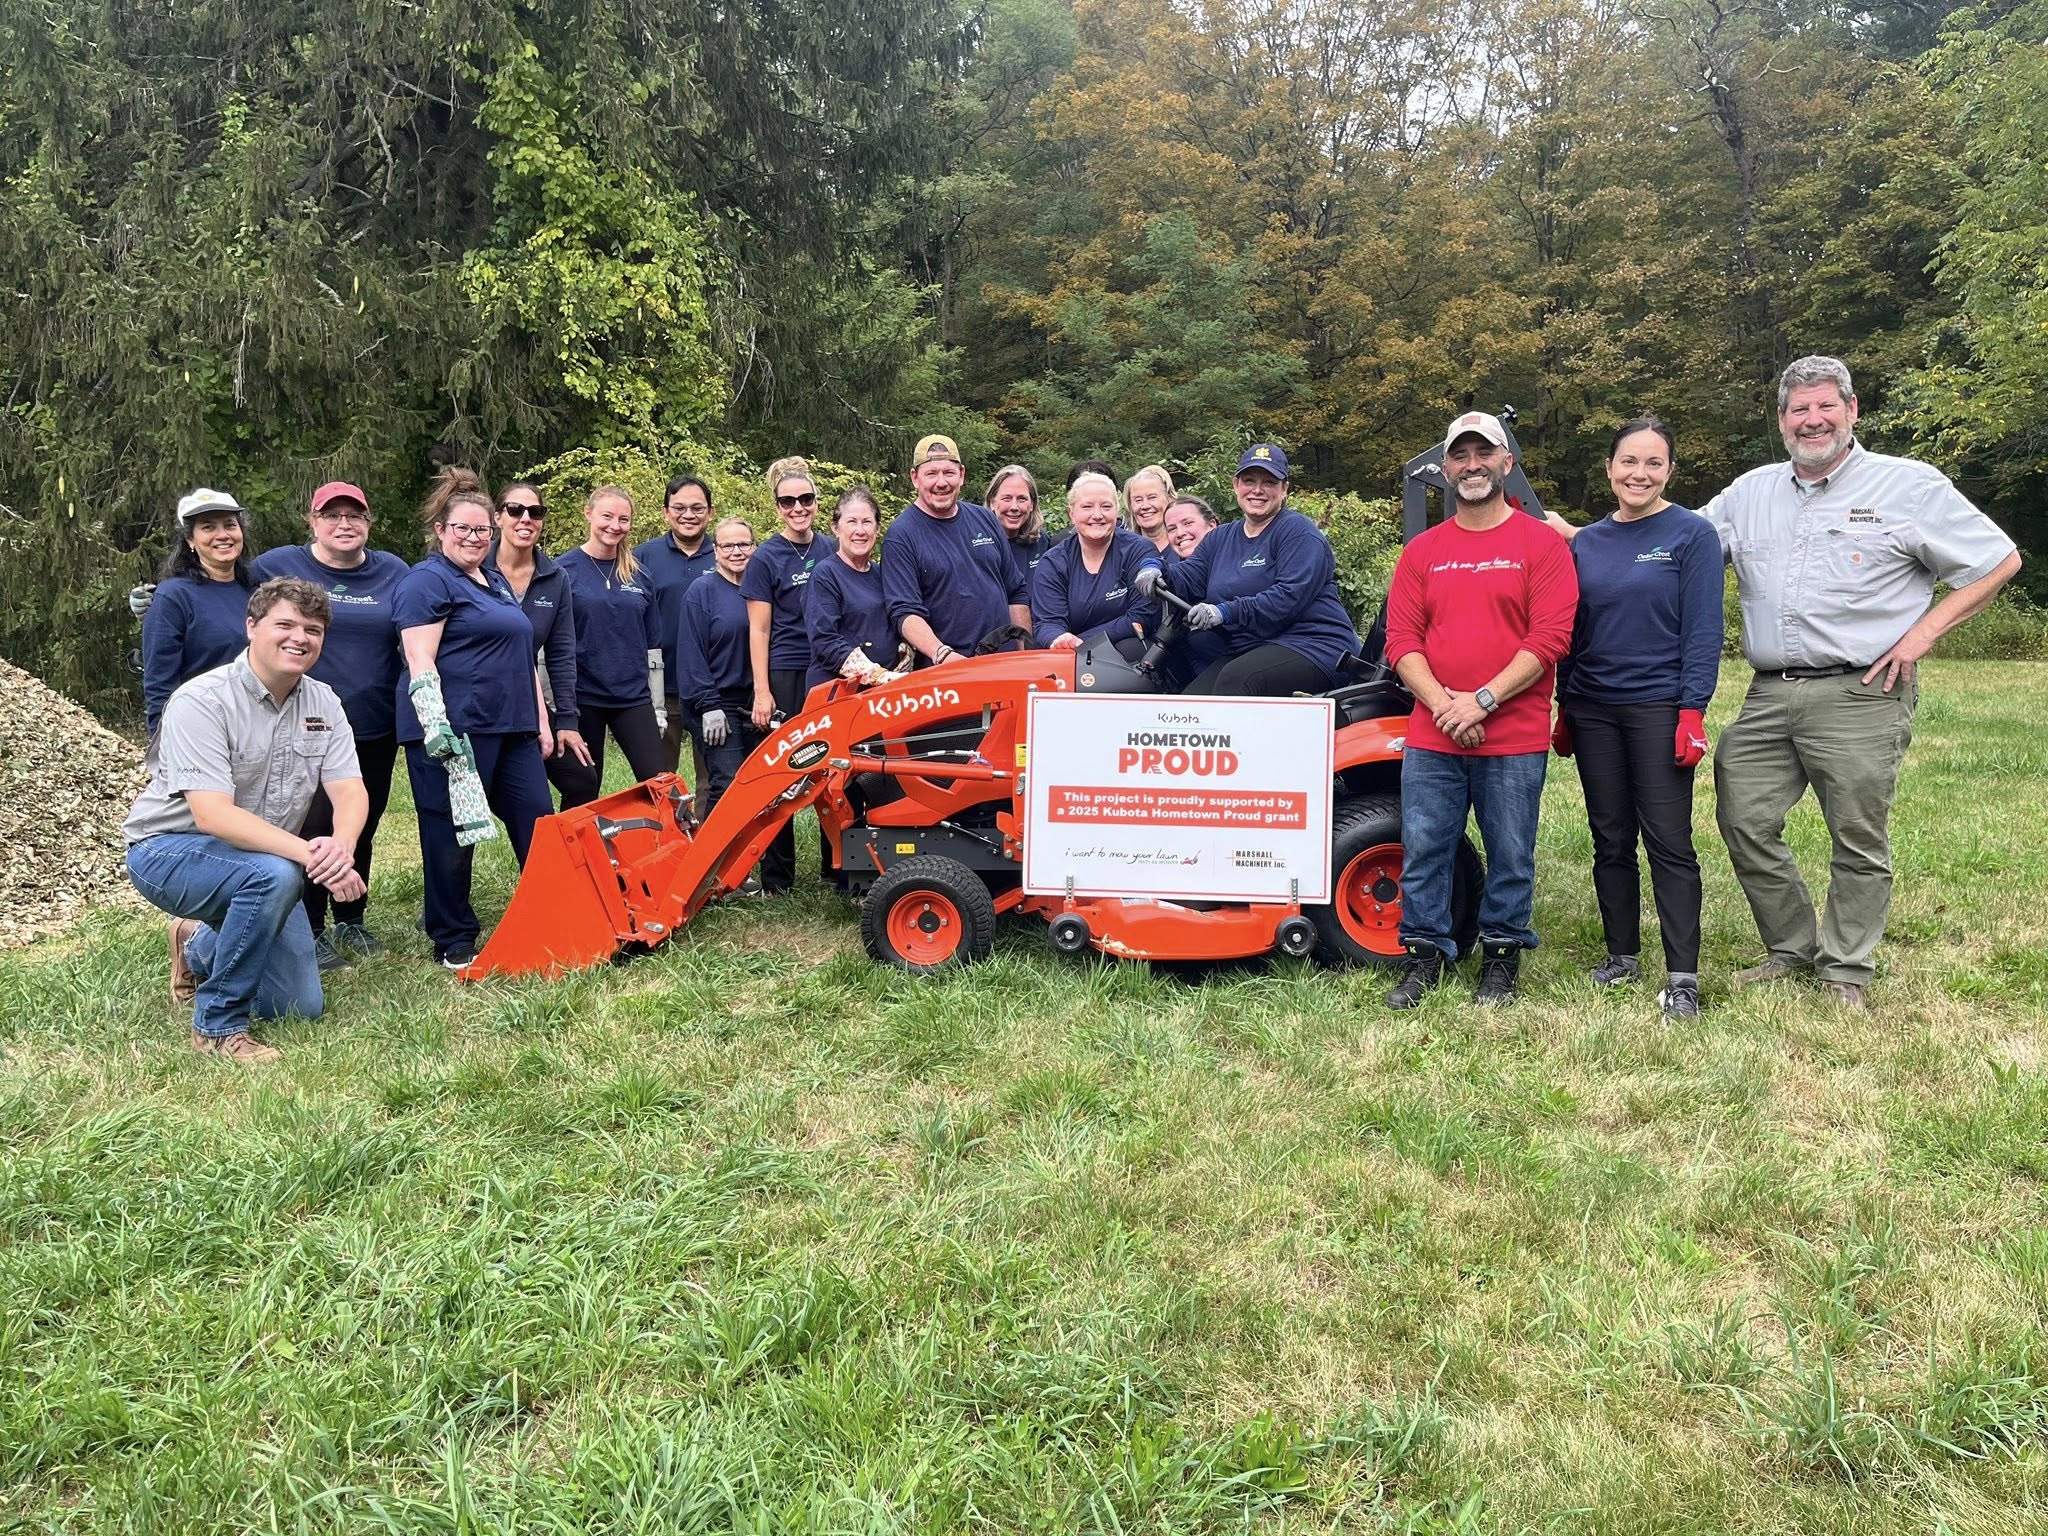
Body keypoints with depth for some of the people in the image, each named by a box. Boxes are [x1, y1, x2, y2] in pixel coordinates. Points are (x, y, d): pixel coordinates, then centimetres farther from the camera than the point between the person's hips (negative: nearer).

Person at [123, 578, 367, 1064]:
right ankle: (218, 1025, -19)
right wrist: (309, 854, -42)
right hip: (170, 849, -6)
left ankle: (199, 944, 32)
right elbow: (213, 816, -31)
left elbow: (351, 792, -13)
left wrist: (340, 846, -36)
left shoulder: (324, 703, -3)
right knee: (274, 873, -38)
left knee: (302, 1006, 3)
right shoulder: (202, 701, -22)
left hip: (260, 863, 6)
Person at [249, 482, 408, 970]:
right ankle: (311, 933, 10)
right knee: (312, 829, -3)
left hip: (376, 731, 4)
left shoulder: (393, 572, 7)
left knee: (362, 829, 14)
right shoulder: (276, 567, -3)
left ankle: (352, 922, 29)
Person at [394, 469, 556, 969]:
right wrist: (434, 724, -23)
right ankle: (453, 942, 12)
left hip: (511, 728, 8)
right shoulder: (428, 581, -4)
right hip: (454, 731, -8)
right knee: (452, 835, 1)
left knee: (538, 824, 7)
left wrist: (541, 720, 20)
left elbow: (523, 658, 25)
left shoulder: (495, 582, 21)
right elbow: (420, 662, -14)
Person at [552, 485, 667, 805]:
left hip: (633, 697, 3)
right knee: (582, 792, 6)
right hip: (581, 698, -3)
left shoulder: (638, 576, 9)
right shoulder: (564, 571, -3)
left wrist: (657, 708, 12)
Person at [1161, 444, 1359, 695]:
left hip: (1311, 646, -6)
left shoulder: (1298, 531, -3)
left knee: (1236, 678, -34)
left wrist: (1226, 612, -24)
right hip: (1244, 651, 7)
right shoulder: (1220, 539, 20)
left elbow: (1291, 595, -17)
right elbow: (1187, 578, 10)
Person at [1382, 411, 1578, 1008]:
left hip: (1515, 739, -3)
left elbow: (1550, 637, -8)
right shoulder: (1422, 550, 11)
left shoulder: (1541, 543, 1)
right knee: (1422, 851, 5)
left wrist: (1482, 700, -15)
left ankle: (1501, 958, 21)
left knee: (1511, 857, 6)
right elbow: (1401, 638, 5)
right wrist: (1442, 704, -10)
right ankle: (1424, 956, 18)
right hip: (1431, 737, 3)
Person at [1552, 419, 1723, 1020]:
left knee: (1669, 842, -3)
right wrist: (1563, 710, 12)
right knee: (1611, 839, 11)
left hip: (1658, 709, -4)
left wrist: (1693, 711, -15)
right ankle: (1622, 955, 23)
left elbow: (1703, 630, -8)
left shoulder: (1692, 534, -3)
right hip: (1592, 710, 5)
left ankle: (1682, 976, 3)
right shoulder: (1586, 543, 10)